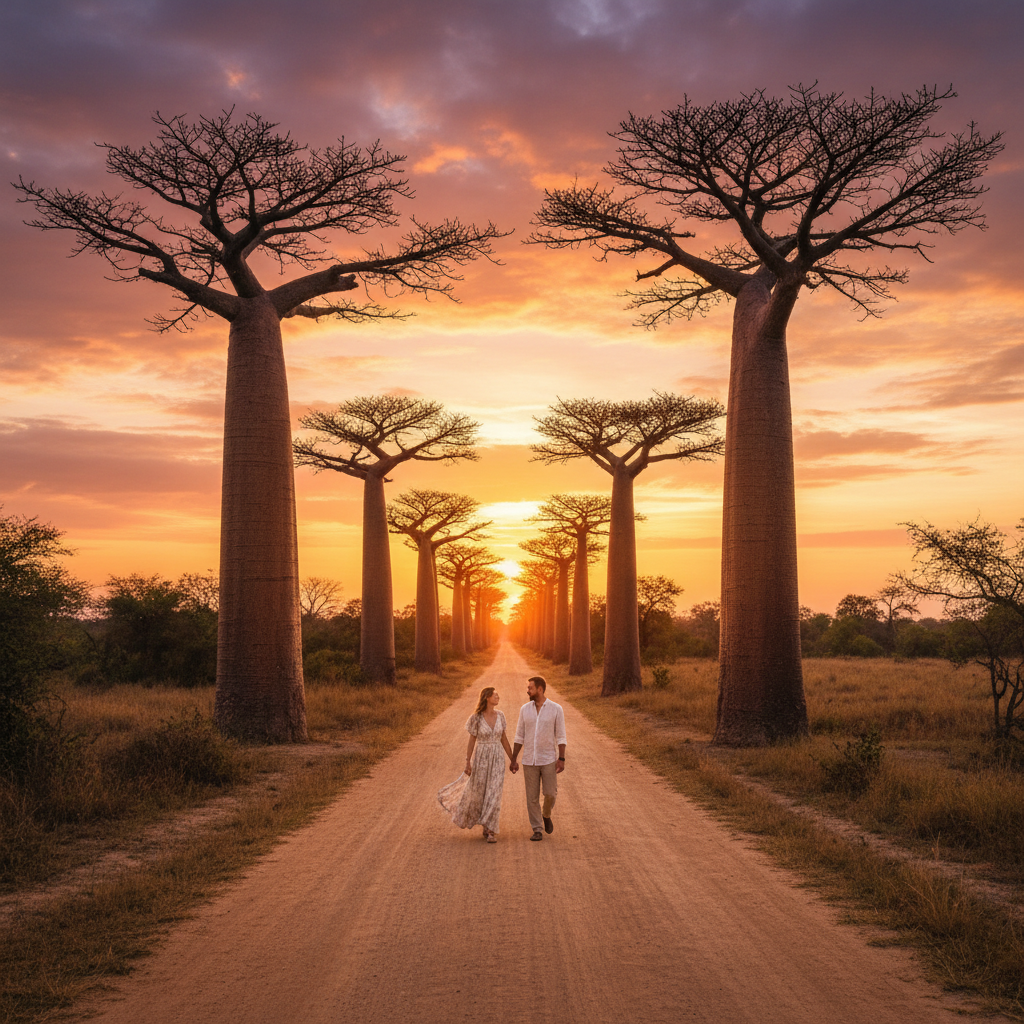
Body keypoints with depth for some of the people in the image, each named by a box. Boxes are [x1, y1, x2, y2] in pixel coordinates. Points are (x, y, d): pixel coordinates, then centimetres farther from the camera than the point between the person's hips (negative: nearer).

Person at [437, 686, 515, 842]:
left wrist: (512, 759, 9)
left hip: (497, 759, 2)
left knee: (494, 794, -5)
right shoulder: (476, 718, -10)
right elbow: (472, 741, -4)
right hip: (481, 758, -2)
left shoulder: (500, 715, 1)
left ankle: (490, 830, 0)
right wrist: (468, 763, -5)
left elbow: (503, 738, 9)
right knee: (478, 792, 8)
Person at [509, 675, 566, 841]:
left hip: (548, 759, -2)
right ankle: (537, 831, 12)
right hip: (529, 760, 2)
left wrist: (562, 759, -13)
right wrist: (513, 759, 2)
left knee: (550, 794, -7)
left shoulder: (556, 709, -7)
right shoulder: (525, 709, 1)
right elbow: (519, 736, 5)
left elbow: (561, 736, -5)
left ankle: (546, 815, 27)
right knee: (532, 797, 1)